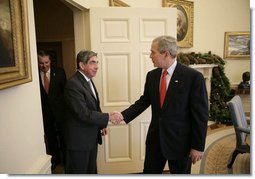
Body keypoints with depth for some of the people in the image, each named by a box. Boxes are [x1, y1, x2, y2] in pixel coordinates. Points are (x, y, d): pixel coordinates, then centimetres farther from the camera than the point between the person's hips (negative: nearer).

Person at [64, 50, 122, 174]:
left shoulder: (88, 80, 8)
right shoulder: (73, 84, -23)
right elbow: (83, 114, -27)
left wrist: (101, 125, 12)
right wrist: (108, 117, -22)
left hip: (92, 137, 9)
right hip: (79, 139, -9)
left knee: (91, 170, 22)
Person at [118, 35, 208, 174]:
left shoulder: (193, 77, -15)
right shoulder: (151, 75, 1)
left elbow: (200, 114, -13)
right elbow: (144, 101, 9)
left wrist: (198, 146, -11)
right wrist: (124, 115, -5)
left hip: (180, 141, -4)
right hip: (155, 138, 5)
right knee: (149, 172, 18)